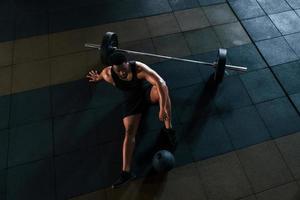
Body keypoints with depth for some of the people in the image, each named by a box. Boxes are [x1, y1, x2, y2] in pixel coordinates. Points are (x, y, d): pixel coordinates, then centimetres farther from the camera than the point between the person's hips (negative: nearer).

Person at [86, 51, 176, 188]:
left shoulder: (139, 68, -34)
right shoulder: (108, 74, -25)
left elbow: (161, 83, -44)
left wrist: (162, 108, -51)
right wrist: (98, 78, 25)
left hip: (147, 91, -1)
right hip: (132, 99, 1)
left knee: (163, 89, -37)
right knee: (129, 132, -15)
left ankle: (168, 129, -22)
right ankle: (126, 172, -13)